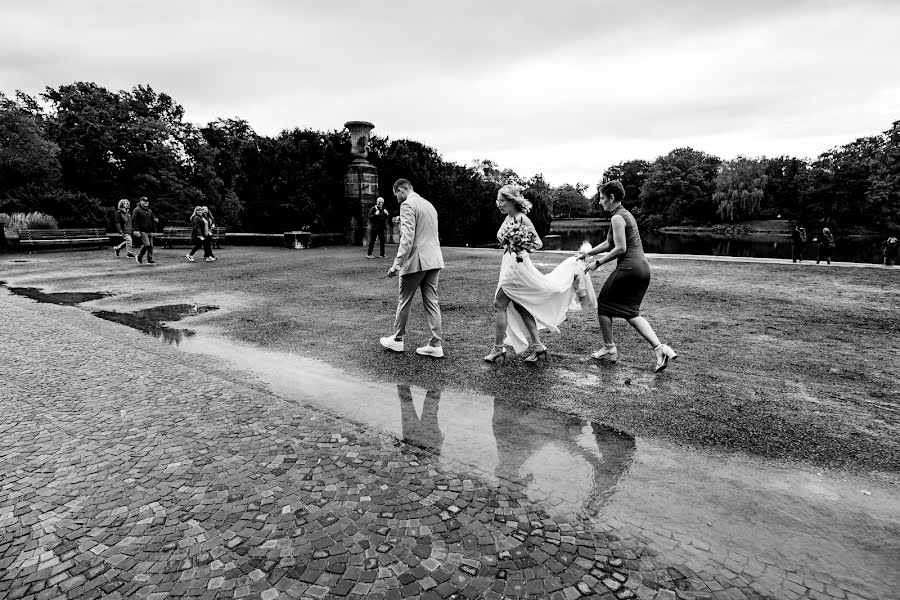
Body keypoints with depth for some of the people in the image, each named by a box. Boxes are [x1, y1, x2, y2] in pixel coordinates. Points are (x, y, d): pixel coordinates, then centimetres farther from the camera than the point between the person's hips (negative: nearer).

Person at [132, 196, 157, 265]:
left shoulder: (150, 211, 19)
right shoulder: (137, 210, -2)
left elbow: (153, 221, 23)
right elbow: (133, 220, -9)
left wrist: (154, 231, 16)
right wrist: (136, 230, -17)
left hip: (150, 232, 7)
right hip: (142, 232, -7)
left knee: (151, 246, 2)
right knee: (146, 244, -17)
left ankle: (150, 260, 7)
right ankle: (139, 257, 2)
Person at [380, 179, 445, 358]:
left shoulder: (407, 205, -9)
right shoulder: (429, 204, 19)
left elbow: (407, 237, -20)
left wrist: (397, 263, -21)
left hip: (416, 261, -8)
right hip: (434, 260, 8)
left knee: (404, 301, 7)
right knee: (432, 301, 7)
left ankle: (397, 340, 21)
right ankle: (436, 345, 7)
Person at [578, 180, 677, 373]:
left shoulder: (617, 218, -12)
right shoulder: (626, 214, 18)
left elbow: (620, 248, -19)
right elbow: (609, 243, 23)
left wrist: (598, 263, -10)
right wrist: (588, 252, 21)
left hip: (628, 269, -9)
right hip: (643, 268, 9)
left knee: (603, 305, 8)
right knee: (630, 312, 14)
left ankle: (609, 349, 16)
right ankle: (660, 348, 1)